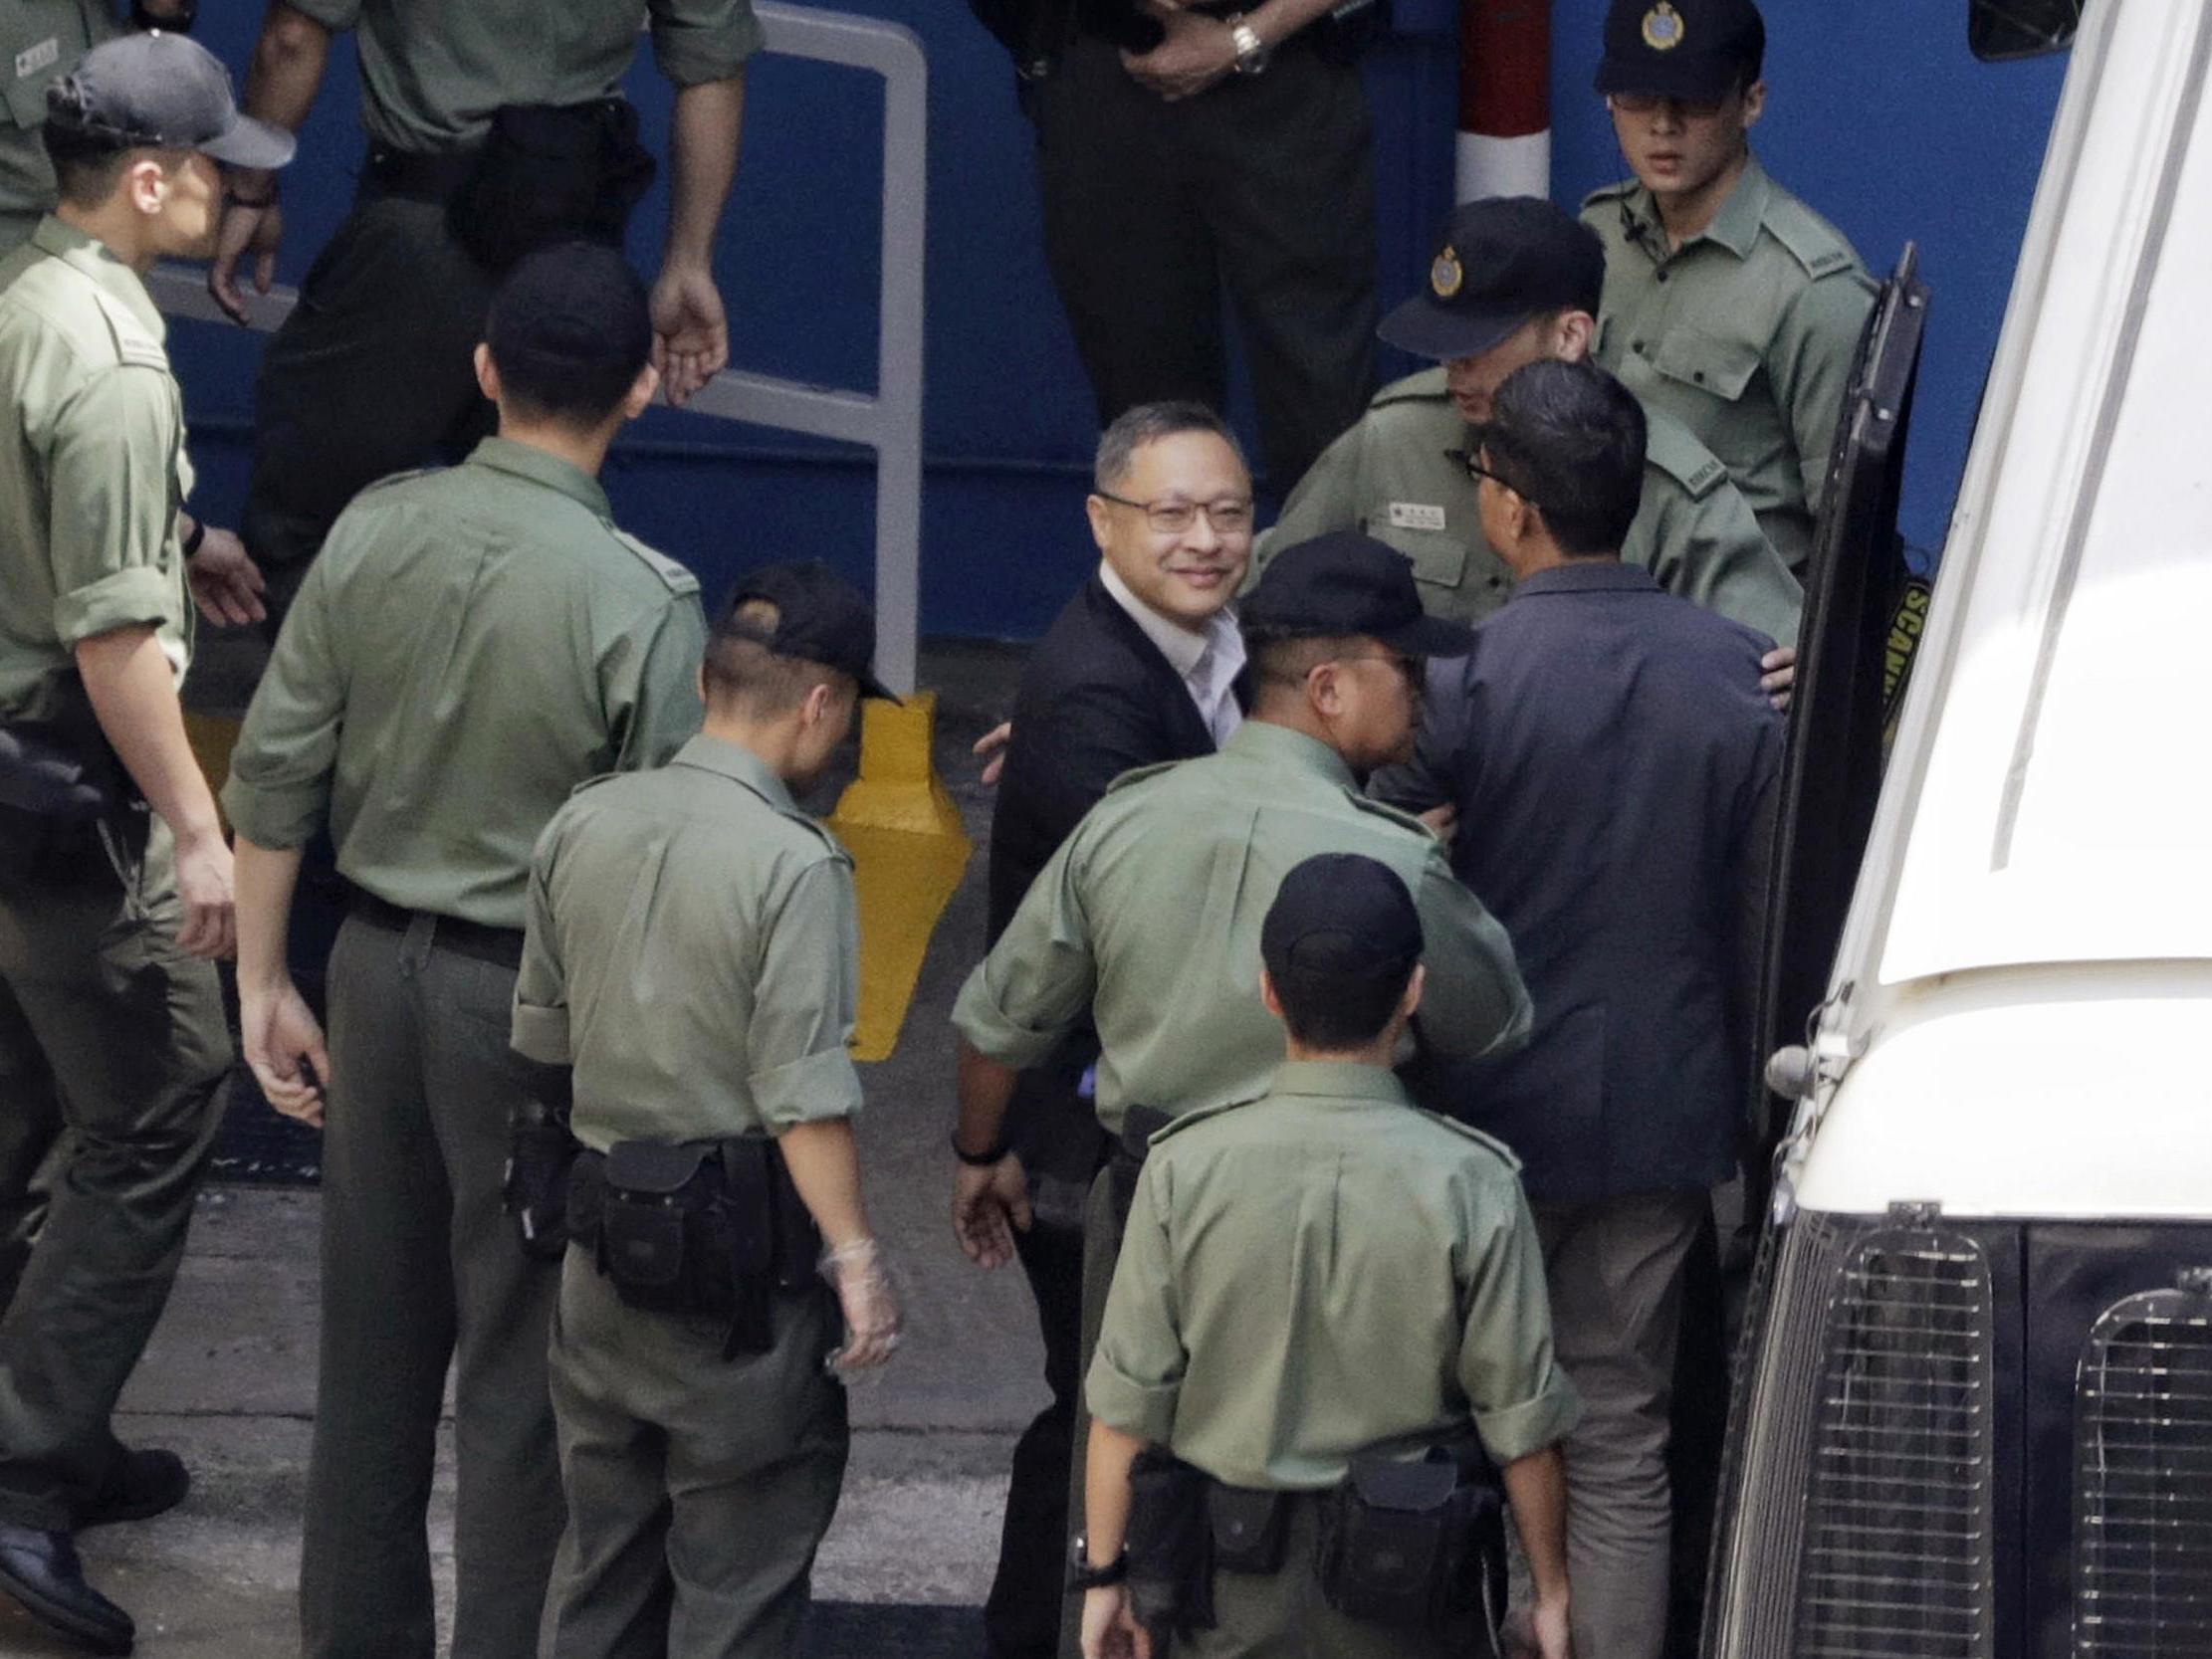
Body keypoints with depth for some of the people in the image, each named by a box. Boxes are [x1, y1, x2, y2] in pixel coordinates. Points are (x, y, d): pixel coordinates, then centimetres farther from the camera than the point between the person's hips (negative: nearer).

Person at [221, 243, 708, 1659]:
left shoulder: (374, 535, -5)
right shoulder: (642, 602, -19)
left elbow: (274, 771, 0)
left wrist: (265, 982, 10)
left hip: (381, 965, 5)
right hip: (538, 1004, -5)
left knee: (375, 1337, 17)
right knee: (522, 1365, 6)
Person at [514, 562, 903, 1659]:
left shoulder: (582, 825, 3)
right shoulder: (794, 866, -18)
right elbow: (804, 1096, -19)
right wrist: (855, 1257, -13)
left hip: (603, 1248, 6)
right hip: (744, 1260, -6)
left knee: (605, 1547, 18)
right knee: (739, 1567, 3)